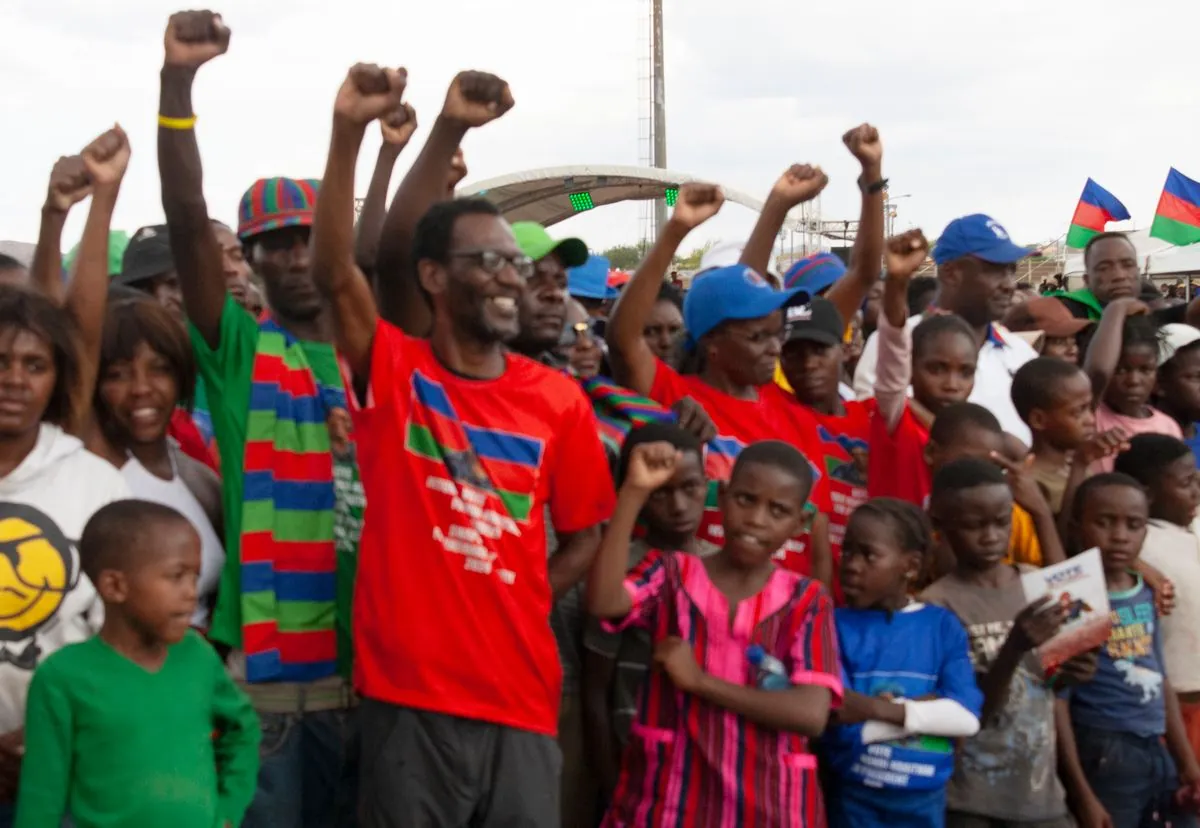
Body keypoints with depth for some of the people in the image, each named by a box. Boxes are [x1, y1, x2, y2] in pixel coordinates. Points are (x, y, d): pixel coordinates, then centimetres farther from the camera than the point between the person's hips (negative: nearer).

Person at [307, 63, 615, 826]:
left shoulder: (560, 399, 4)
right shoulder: (392, 373, -2)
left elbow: (587, 534, 13)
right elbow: (334, 271, -19)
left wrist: (522, 604, 1)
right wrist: (350, 130, -28)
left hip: (521, 693, 3)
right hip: (408, 689, -2)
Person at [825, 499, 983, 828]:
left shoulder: (943, 625, -1)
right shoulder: (837, 625, -8)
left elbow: (967, 717, -11)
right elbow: (843, 727, -16)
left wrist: (881, 709, -20)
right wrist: (929, 706, -16)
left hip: (926, 800, 2)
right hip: (855, 799, -2)